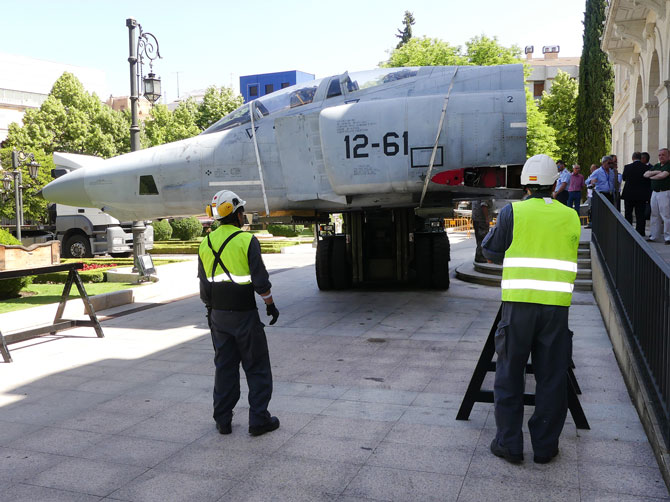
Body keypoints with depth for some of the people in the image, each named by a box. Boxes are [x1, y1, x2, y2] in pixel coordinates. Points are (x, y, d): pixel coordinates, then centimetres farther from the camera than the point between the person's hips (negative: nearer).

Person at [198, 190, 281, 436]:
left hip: (218, 314, 5)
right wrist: (270, 305, -1)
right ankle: (258, 420, 9)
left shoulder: (206, 243, 5)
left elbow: (204, 285, 10)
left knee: (224, 367, 13)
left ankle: (223, 420, 18)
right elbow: (260, 279, -14)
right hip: (245, 314, -5)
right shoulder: (247, 240, -12)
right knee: (257, 367, 6)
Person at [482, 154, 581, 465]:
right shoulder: (570, 217, 7)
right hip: (556, 304, 2)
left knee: (509, 374, 9)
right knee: (551, 376, 11)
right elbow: (569, 258, 17)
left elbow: (491, 251, 7)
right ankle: (545, 446, 19)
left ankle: (509, 444, 15)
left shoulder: (513, 212, -1)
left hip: (518, 302, -2)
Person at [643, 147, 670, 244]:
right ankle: (653, 236, 17)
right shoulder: (656, 166, 18)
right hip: (655, 193, 8)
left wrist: (652, 177, 0)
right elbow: (645, 174, 9)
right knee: (654, 215, 11)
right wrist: (655, 172, -7)